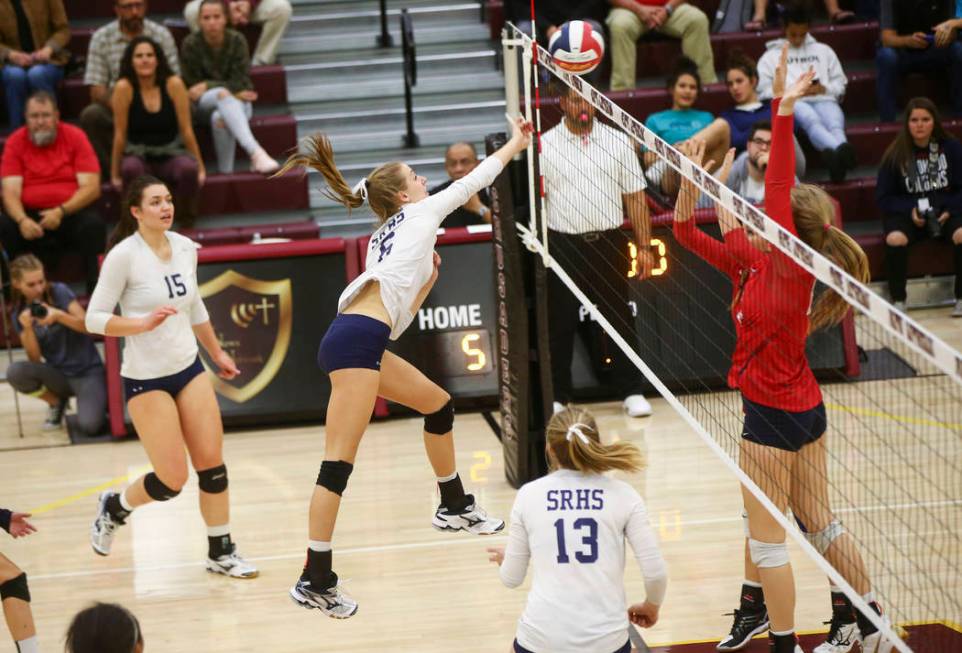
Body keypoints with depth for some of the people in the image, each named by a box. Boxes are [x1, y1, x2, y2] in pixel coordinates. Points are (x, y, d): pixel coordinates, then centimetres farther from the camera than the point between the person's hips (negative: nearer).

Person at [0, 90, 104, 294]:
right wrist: (22, 220, -27)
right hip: (30, 215, 1)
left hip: (72, 212, -1)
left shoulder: (75, 137, -1)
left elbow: (91, 188, -7)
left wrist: (61, 212, -22)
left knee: (93, 224, -32)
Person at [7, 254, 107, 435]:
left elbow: (87, 325, -12)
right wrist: (27, 328, -20)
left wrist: (59, 315, -28)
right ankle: (56, 402, 2)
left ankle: (99, 404, 11)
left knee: (88, 426, -28)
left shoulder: (59, 292, -6)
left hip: (87, 371, -3)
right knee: (15, 372, -26)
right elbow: (35, 359, -4)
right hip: (58, 374, 3)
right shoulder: (20, 314, 3)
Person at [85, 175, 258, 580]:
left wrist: (217, 353, 26)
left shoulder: (185, 248, 3)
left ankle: (221, 553, 15)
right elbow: (94, 319, -14)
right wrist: (144, 323, -28)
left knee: (212, 465, 1)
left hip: (189, 370, 6)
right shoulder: (123, 255, -16)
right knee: (173, 479, -5)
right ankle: (114, 508, 24)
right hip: (145, 380, -6)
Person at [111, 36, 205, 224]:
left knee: (188, 168, -34)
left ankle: (187, 216, -5)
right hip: (139, 157, -1)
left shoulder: (173, 84, -9)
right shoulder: (124, 87, -11)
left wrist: (200, 167, 1)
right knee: (130, 168, -36)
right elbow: (120, 134, -6)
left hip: (171, 154, 1)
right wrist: (115, 174, -3)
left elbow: (186, 129, -4)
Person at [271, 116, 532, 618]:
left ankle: (454, 507, 40)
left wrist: (428, 278, 24)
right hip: (356, 341, -9)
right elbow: (473, 181, 20)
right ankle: (315, 581, -13)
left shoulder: (385, 238, 28)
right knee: (339, 463, -11)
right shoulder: (419, 214, 9)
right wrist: (515, 143, 31)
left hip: (361, 340, 9)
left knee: (438, 404, 24)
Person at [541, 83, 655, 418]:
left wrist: (644, 246, 2)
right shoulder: (544, 145, 1)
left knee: (620, 318, 4)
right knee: (560, 324, 3)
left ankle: (633, 392, 12)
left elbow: (635, 197, 7)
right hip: (563, 245, -1)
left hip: (609, 243, 1)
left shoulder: (617, 141, 5)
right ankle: (558, 397, 13)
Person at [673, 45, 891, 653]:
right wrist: (693, 184, -8)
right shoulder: (755, 263, 2)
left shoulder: (788, 268, -20)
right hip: (805, 408, 9)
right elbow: (687, 233, 7)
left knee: (767, 539, 4)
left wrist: (783, 109, -38)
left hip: (773, 416, -9)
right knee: (820, 523, 19)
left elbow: (778, 192, -34)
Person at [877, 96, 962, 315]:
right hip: (907, 213, 0)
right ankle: (898, 301, -18)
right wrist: (911, 210, -15)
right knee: (895, 239, -34)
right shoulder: (896, 155, -2)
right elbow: (884, 198, 1)